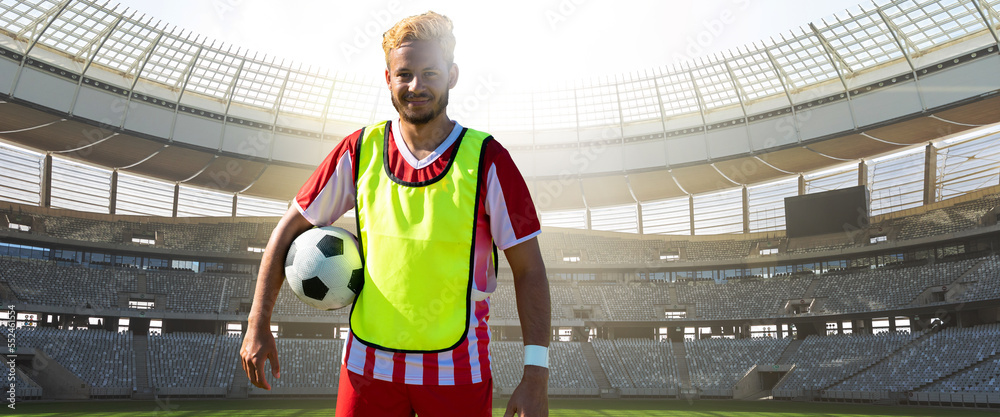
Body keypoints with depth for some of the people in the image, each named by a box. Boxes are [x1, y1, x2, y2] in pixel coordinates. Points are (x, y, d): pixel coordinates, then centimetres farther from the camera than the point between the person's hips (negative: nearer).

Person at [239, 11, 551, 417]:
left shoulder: (486, 158, -8)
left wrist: (535, 375, -12)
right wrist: (258, 324, 3)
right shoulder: (359, 150, -1)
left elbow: (528, 269, -6)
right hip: (367, 365, 2)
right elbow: (290, 228, 8)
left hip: (458, 373, -1)